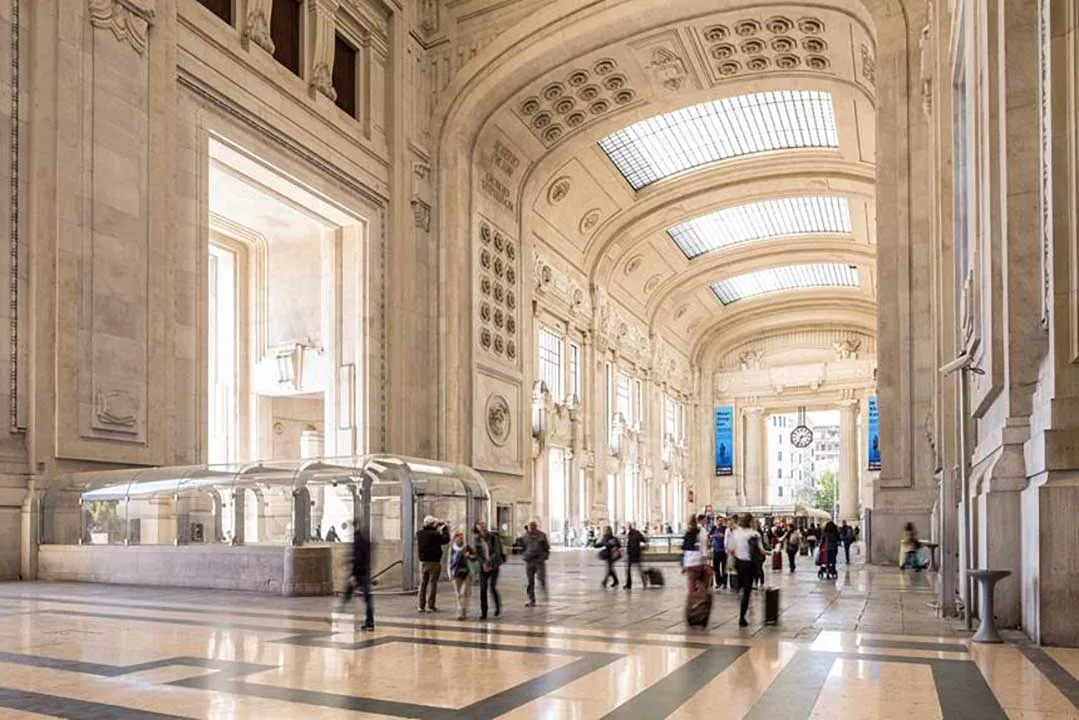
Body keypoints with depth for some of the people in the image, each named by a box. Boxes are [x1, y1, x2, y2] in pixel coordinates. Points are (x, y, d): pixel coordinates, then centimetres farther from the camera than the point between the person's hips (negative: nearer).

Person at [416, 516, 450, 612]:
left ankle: (421, 605, 13)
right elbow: (446, 539, -10)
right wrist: (445, 529, 5)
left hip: (422, 562, 6)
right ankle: (430, 606, -1)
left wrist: (439, 530, 18)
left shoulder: (419, 534, 4)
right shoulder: (435, 534, -16)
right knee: (432, 583, -1)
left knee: (423, 583, 11)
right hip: (433, 562, -6)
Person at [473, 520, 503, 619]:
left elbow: (497, 553, -12)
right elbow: (478, 555, 3)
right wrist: (483, 564, -12)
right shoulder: (478, 540, 3)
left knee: (492, 587, -11)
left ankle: (498, 606, 16)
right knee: (483, 590, -2)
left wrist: (490, 564, -18)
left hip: (494, 566, -3)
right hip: (483, 567, 3)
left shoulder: (493, 537, -7)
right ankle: (483, 613, 7)